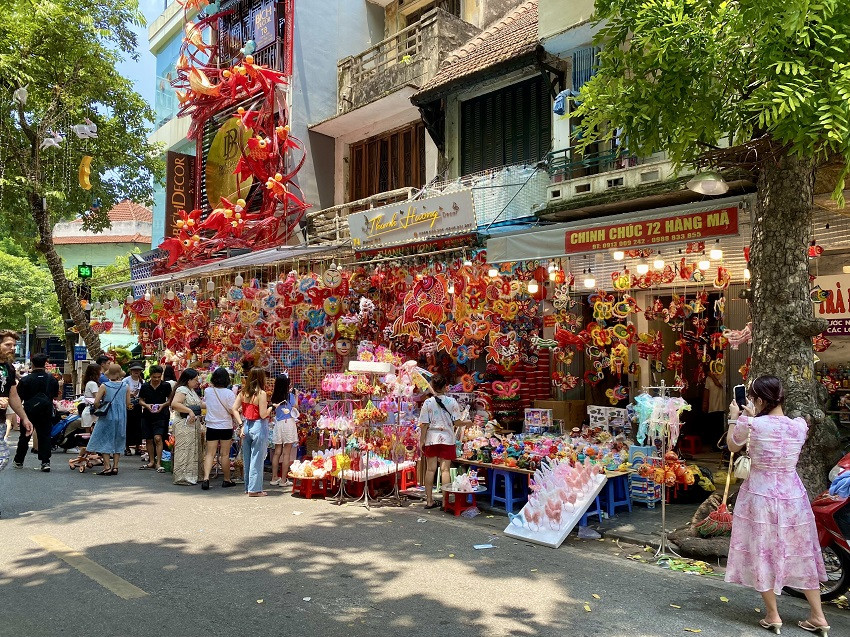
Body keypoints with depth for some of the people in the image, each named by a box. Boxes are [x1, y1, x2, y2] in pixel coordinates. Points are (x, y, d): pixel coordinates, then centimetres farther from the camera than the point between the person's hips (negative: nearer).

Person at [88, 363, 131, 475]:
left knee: (104, 441, 5)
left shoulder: (104, 386, -9)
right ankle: (115, 466, 11)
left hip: (107, 417, -3)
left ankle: (107, 467, -1)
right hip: (121, 419, 3)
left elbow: (96, 402, -13)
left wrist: (98, 409, 6)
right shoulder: (125, 387, -2)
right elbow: (128, 404, 1)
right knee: (118, 442, 12)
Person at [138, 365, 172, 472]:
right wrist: (146, 405, -10)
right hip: (147, 415, 3)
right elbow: (140, 400, 11)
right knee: (149, 440, 11)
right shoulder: (145, 387, 2)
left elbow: (170, 399, 5)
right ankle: (151, 461, 25)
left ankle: (158, 463, -10)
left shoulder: (166, 386, -3)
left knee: (158, 438, -16)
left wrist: (163, 405, -13)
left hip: (161, 416, -3)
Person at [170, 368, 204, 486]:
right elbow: (174, 404, -27)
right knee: (184, 450, -7)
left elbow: (200, 404, 26)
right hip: (184, 424, -10)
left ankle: (191, 476, 20)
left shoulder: (192, 391, 18)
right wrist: (190, 411, -28)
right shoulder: (182, 390, -12)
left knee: (193, 450, 13)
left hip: (194, 424, 10)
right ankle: (182, 477, -2)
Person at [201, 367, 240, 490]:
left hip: (211, 426, 2)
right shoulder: (229, 393, -13)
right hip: (226, 427, -2)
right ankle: (227, 480, 19)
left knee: (210, 453, 5)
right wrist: (240, 422, -11)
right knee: (225, 454, 7)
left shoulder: (207, 391, -3)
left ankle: (206, 477, -11)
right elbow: (233, 411, -14)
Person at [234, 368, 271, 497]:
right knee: (257, 459, 2)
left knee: (247, 458, 15)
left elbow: (234, 409, 2)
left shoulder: (243, 392, 4)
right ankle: (254, 489, 7)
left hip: (246, 426, 6)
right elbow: (263, 415, -17)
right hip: (258, 428, -6)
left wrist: (241, 424, 5)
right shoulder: (261, 393, -14)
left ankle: (248, 486, 26)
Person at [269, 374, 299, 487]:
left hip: (278, 424, 4)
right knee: (287, 453, 0)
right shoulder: (290, 396, -8)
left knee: (277, 452, 12)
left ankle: (274, 478, 18)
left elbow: (274, 410, 7)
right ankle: (284, 480, 3)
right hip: (288, 423, -4)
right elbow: (295, 409, 1)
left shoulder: (274, 397, 1)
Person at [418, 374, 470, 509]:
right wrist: (468, 423, 14)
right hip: (447, 438, -1)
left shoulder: (428, 403, -4)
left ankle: (429, 500, 13)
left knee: (430, 469, 8)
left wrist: (421, 441, 4)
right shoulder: (452, 402, -5)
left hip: (431, 439, 1)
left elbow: (424, 425, -4)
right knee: (445, 469, 2)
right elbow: (457, 422, -5)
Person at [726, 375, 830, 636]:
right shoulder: (800, 425, -7)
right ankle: (818, 616, 25)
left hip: (760, 495, -4)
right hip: (792, 496, 4)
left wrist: (735, 419, 13)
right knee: (799, 553, 17)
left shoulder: (752, 425, -18)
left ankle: (773, 615, 19)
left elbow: (733, 446, 1)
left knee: (762, 553, 11)